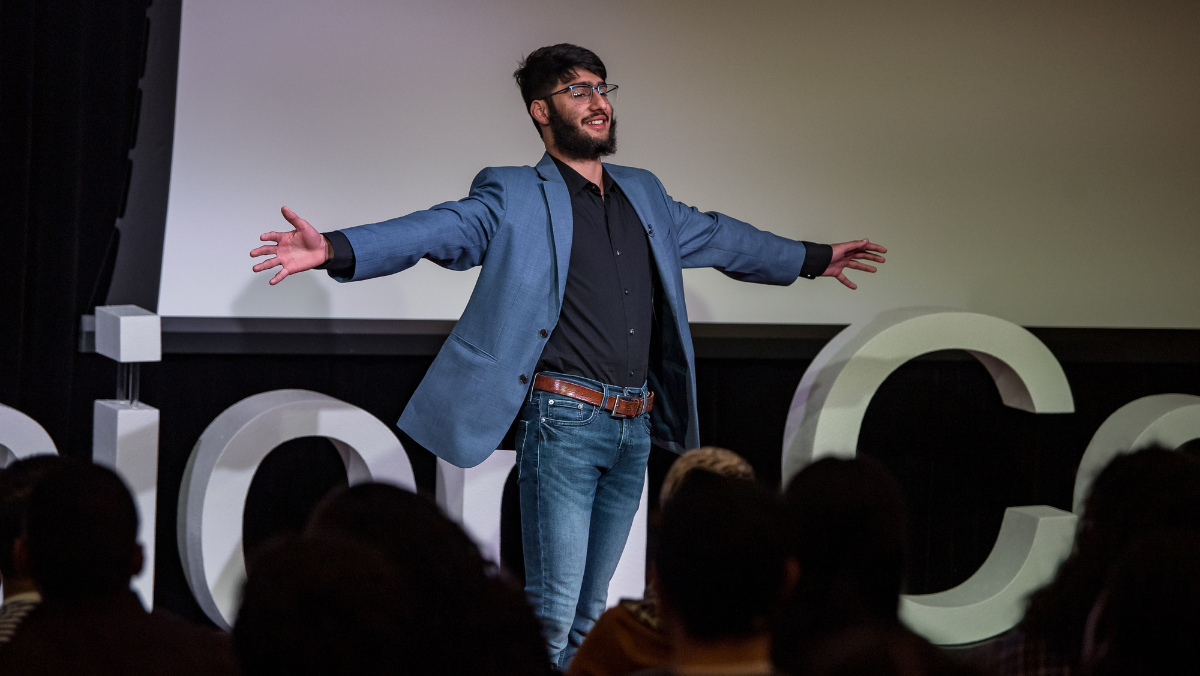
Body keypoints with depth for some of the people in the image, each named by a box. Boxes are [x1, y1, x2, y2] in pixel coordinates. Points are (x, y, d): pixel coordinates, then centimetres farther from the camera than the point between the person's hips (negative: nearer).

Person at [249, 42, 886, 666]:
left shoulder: (644, 195, 18)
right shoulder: (513, 197, -2)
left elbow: (717, 235, 32)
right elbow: (443, 228, -16)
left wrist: (814, 257, 42)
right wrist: (336, 249, -33)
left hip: (634, 429, 6)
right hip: (564, 423, -6)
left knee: (589, 612, 11)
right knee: (552, 612, -10)